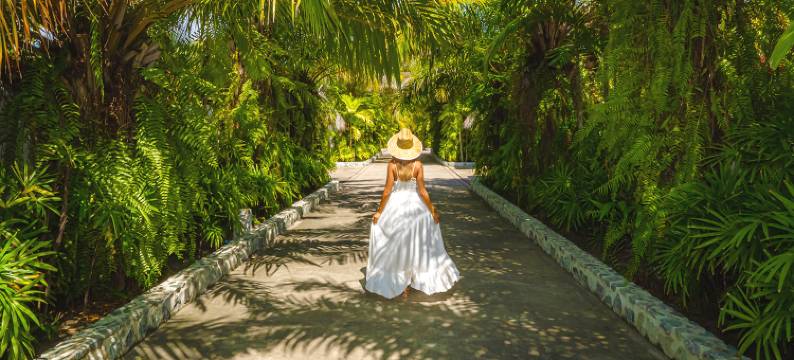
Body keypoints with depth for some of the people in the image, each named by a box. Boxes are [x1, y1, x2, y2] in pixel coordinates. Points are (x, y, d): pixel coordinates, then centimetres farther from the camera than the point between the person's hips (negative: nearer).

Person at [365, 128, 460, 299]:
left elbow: (387, 190, -12)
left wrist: (379, 211, -3)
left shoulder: (392, 164, -12)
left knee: (397, 246, 11)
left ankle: (402, 286, 16)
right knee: (418, 244, 18)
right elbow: (422, 191, -11)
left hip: (396, 205, 0)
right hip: (415, 205, 0)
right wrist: (433, 210, -1)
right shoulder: (417, 164, -12)